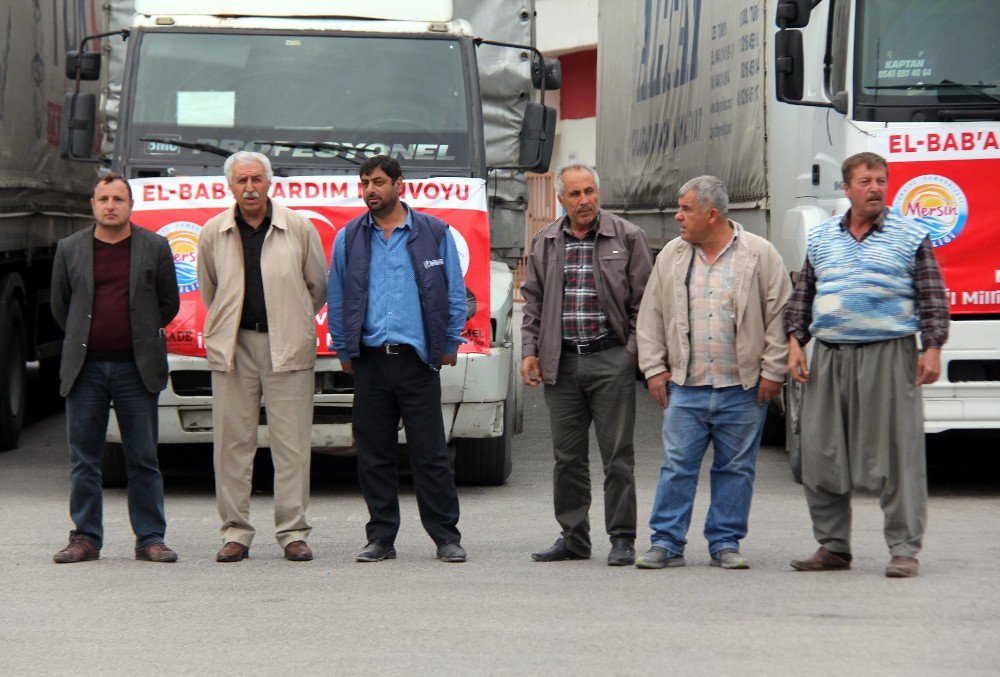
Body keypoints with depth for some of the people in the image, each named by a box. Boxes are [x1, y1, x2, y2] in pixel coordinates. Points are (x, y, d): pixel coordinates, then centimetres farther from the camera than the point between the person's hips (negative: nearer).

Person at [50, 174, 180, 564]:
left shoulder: (155, 248, 4)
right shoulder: (70, 249, 7)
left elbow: (168, 303, 11)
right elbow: (60, 305, 16)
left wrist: (143, 337, 11)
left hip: (136, 369, -1)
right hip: (85, 367, 1)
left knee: (143, 459, 1)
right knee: (84, 458, 3)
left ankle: (150, 539, 5)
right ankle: (85, 538, 9)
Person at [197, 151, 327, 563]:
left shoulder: (299, 228, 2)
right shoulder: (213, 233, 6)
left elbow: (318, 285, 13)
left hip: (287, 347, -1)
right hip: (232, 347, 1)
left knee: (291, 442, -2)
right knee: (232, 440, 1)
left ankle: (293, 532, 2)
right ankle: (235, 533, 7)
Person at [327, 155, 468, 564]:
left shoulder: (434, 233, 4)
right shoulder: (349, 238, 10)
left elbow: (454, 293, 7)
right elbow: (337, 298, 13)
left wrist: (449, 346, 3)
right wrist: (344, 350, 9)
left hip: (417, 358, -2)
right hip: (370, 358, 2)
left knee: (430, 453, -2)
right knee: (374, 454, 5)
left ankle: (446, 536, 3)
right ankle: (380, 537, 12)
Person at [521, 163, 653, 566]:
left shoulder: (627, 238, 1)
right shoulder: (545, 244, 12)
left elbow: (644, 299, 1)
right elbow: (533, 303, 16)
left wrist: (634, 350, -6)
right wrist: (529, 352, 6)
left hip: (610, 359, -4)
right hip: (561, 363, 4)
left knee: (617, 454, -3)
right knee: (567, 456, 6)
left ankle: (622, 539, 2)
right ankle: (573, 537, 14)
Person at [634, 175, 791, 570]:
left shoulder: (759, 255, -1)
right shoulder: (671, 256, 9)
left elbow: (780, 314, -1)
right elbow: (651, 316, 13)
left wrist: (772, 371, -4)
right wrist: (654, 368, 6)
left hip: (742, 388, -2)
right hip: (686, 387, 2)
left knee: (736, 469, 4)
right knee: (677, 466, -2)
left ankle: (725, 543, 12)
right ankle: (666, 542, 3)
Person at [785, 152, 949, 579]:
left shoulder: (910, 237, 4)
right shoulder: (821, 238, 13)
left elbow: (932, 298, 2)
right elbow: (802, 296, 17)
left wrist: (932, 349, -8)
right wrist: (794, 343, 7)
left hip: (890, 355, -4)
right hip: (830, 356, 4)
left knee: (896, 452, -6)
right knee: (821, 454, 4)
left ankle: (904, 549, -1)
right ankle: (833, 547, 13)